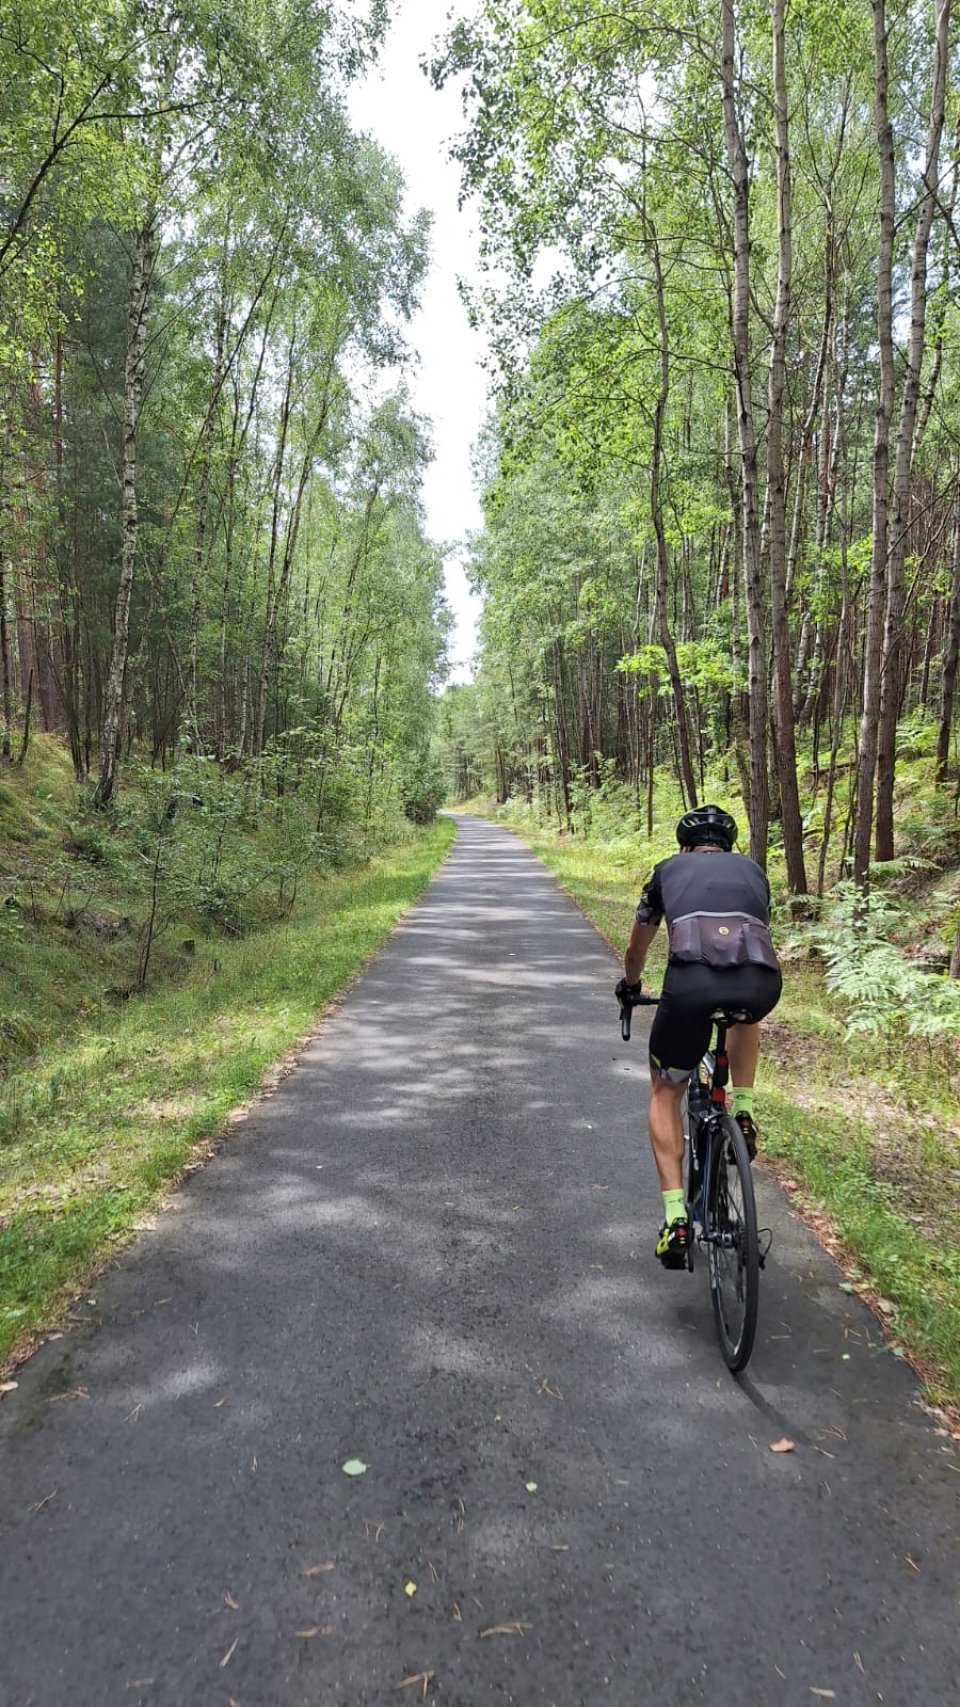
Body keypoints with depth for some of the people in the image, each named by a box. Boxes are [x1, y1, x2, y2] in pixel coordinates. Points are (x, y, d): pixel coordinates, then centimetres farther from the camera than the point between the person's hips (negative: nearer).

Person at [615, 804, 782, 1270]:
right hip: (761, 982, 2)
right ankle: (743, 1117, 30)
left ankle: (676, 1217, 12)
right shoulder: (752, 869, 33)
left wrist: (630, 985, 62)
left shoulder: (669, 869, 29)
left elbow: (636, 947, 41)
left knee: (665, 1093, 21)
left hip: (692, 981, -2)